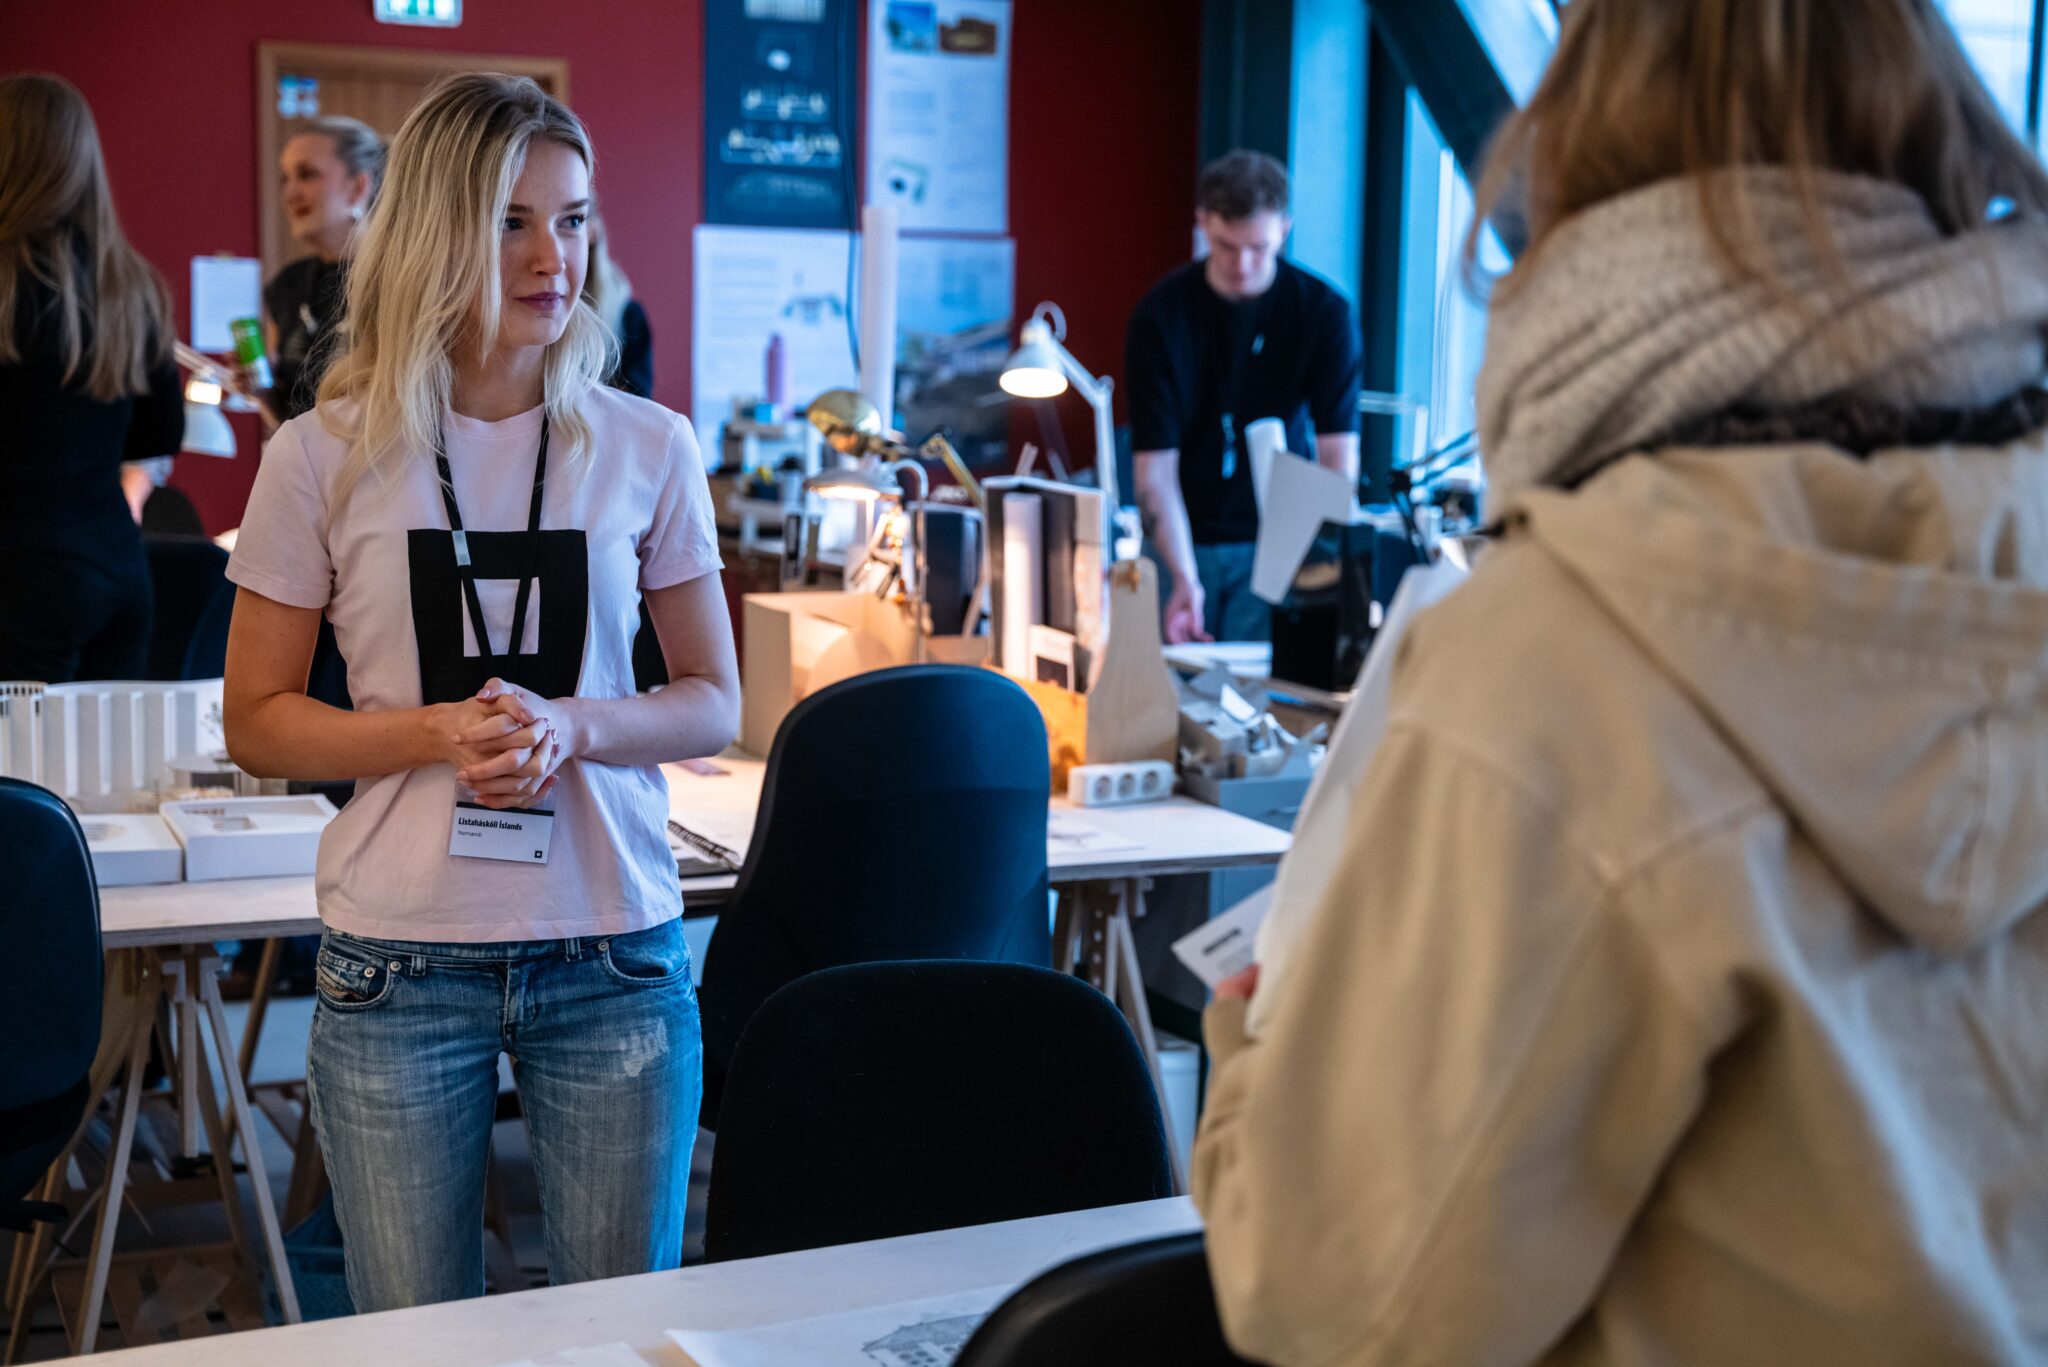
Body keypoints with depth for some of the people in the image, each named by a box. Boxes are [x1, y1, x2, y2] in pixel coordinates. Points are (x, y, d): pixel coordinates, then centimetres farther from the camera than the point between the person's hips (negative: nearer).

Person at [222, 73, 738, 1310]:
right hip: (399, 968, -1)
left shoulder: (646, 447, 1)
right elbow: (259, 724, 3)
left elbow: (715, 705, 7)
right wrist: (434, 734, -14)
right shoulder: (325, 456, -1)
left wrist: (571, 725, -14)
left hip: (615, 957, 1)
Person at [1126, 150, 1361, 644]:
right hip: (1183, 540, 0)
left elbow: (1338, 456, -13)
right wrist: (1183, 580, -29)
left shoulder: (1324, 311, -9)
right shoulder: (1160, 315, -11)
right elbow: (1154, 465, -16)